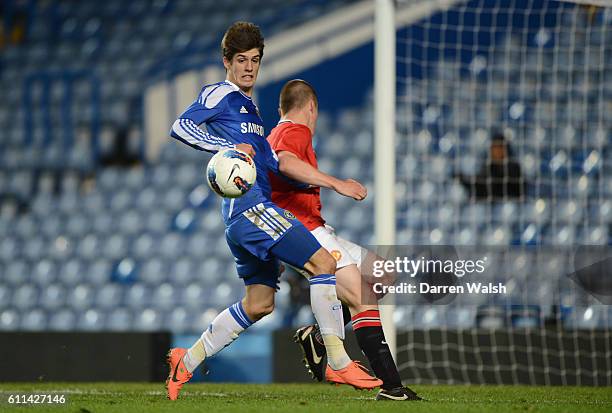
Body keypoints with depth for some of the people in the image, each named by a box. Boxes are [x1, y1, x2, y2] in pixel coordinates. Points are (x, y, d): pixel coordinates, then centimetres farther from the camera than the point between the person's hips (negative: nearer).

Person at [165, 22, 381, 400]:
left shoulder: (249, 106, 26)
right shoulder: (221, 95, -2)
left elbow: (270, 162, 30)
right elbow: (181, 127, -15)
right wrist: (228, 147, -23)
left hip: (255, 208, 10)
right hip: (249, 203, -10)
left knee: (259, 304, 11)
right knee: (323, 263, -16)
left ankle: (187, 361, 16)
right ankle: (339, 363, -16)